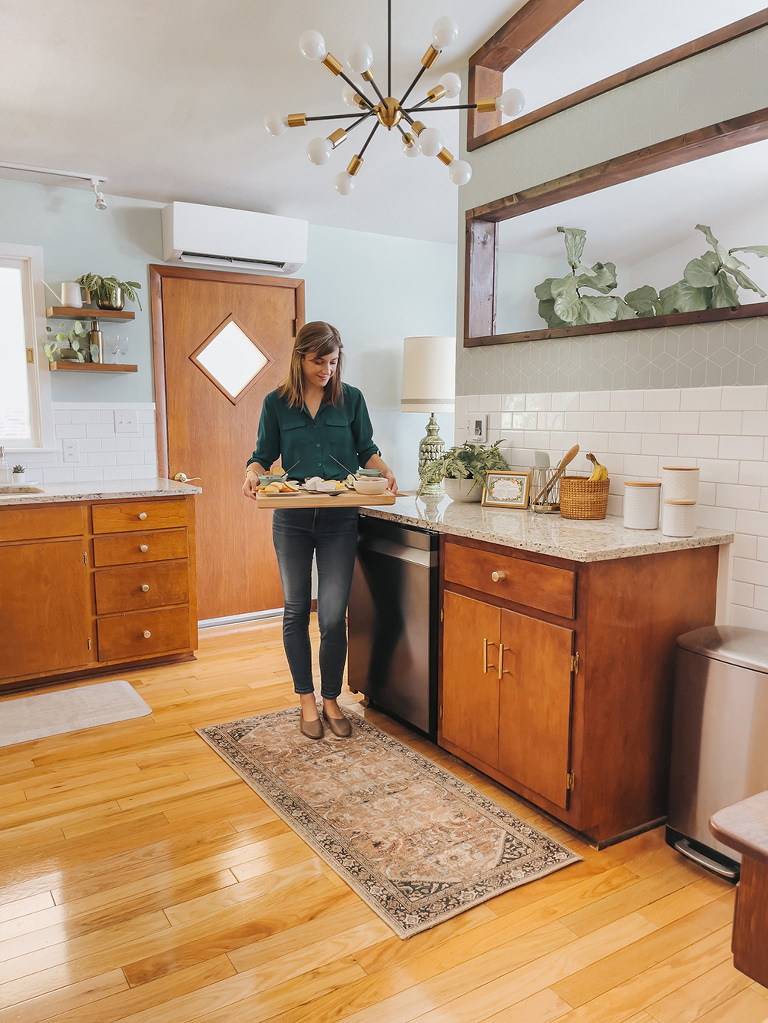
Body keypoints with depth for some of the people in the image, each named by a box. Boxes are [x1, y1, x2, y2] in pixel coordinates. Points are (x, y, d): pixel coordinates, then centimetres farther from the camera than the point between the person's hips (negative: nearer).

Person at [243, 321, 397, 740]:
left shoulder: (351, 399, 3)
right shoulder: (276, 403, 3)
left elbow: (366, 450, 9)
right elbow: (264, 454, 7)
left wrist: (384, 471, -11)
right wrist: (252, 474, -14)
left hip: (339, 519, 0)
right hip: (291, 519, 1)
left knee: (333, 616, -2)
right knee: (296, 610, 9)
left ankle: (331, 700, 19)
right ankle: (306, 700, 25)